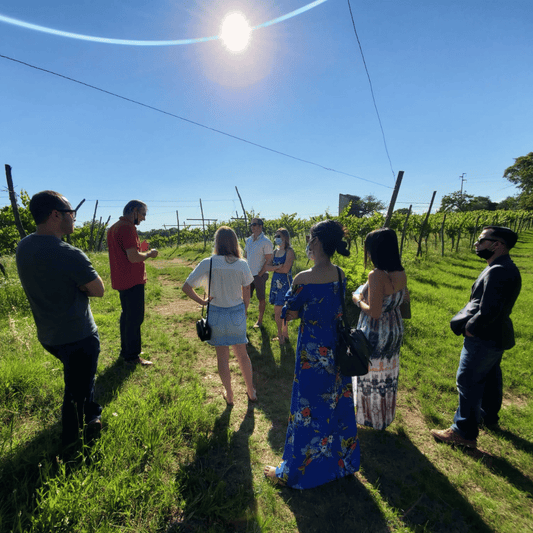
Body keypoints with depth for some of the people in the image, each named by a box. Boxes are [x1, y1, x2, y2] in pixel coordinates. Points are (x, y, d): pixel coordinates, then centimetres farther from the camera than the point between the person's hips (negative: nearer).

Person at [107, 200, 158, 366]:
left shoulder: (114, 227, 14)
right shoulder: (127, 228, -19)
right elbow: (134, 257, -24)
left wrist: (142, 252, 16)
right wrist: (149, 254, -8)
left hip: (121, 281, 10)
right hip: (132, 281, -10)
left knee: (127, 315, 20)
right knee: (135, 319, 0)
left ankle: (126, 350, 33)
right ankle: (132, 356, 11)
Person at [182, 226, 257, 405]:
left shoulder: (207, 264, -12)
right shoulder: (242, 265, -9)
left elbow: (186, 287, -12)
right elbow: (246, 295, -2)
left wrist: (201, 301, -1)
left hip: (216, 314, -1)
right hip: (237, 312, 1)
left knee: (222, 357, 15)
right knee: (242, 354, 19)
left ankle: (229, 396, 30)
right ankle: (251, 392, 33)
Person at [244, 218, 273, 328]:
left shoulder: (266, 242, -11)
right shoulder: (248, 240, 9)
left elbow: (269, 260, -12)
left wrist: (260, 274, -13)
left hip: (259, 275, -5)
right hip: (249, 274, 6)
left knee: (261, 299, 7)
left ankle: (260, 320, 21)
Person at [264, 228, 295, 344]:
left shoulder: (289, 251, -10)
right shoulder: (275, 251, 12)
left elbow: (286, 269, -19)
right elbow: (267, 266, 4)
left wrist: (274, 268, -5)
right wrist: (277, 267, -15)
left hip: (285, 283, -7)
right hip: (276, 282, 7)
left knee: (278, 311, -6)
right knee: (280, 311, 13)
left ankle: (281, 335, 10)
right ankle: (284, 335, 25)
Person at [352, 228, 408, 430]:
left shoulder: (377, 276, -28)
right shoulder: (401, 274, -4)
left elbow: (374, 313, -29)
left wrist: (358, 300, -11)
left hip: (375, 335, -8)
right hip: (395, 331, 8)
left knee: (371, 376, 13)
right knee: (388, 375, 23)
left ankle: (371, 417, 34)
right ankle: (386, 417, 43)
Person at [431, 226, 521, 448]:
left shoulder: (498, 272, -26)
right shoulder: (505, 268, 7)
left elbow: (488, 312, -31)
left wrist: (470, 328, -16)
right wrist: (471, 324, 6)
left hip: (484, 339, -10)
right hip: (495, 336, 10)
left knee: (468, 383, 1)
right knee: (490, 378, 25)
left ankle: (464, 433, 15)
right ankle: (489, 417, 46)